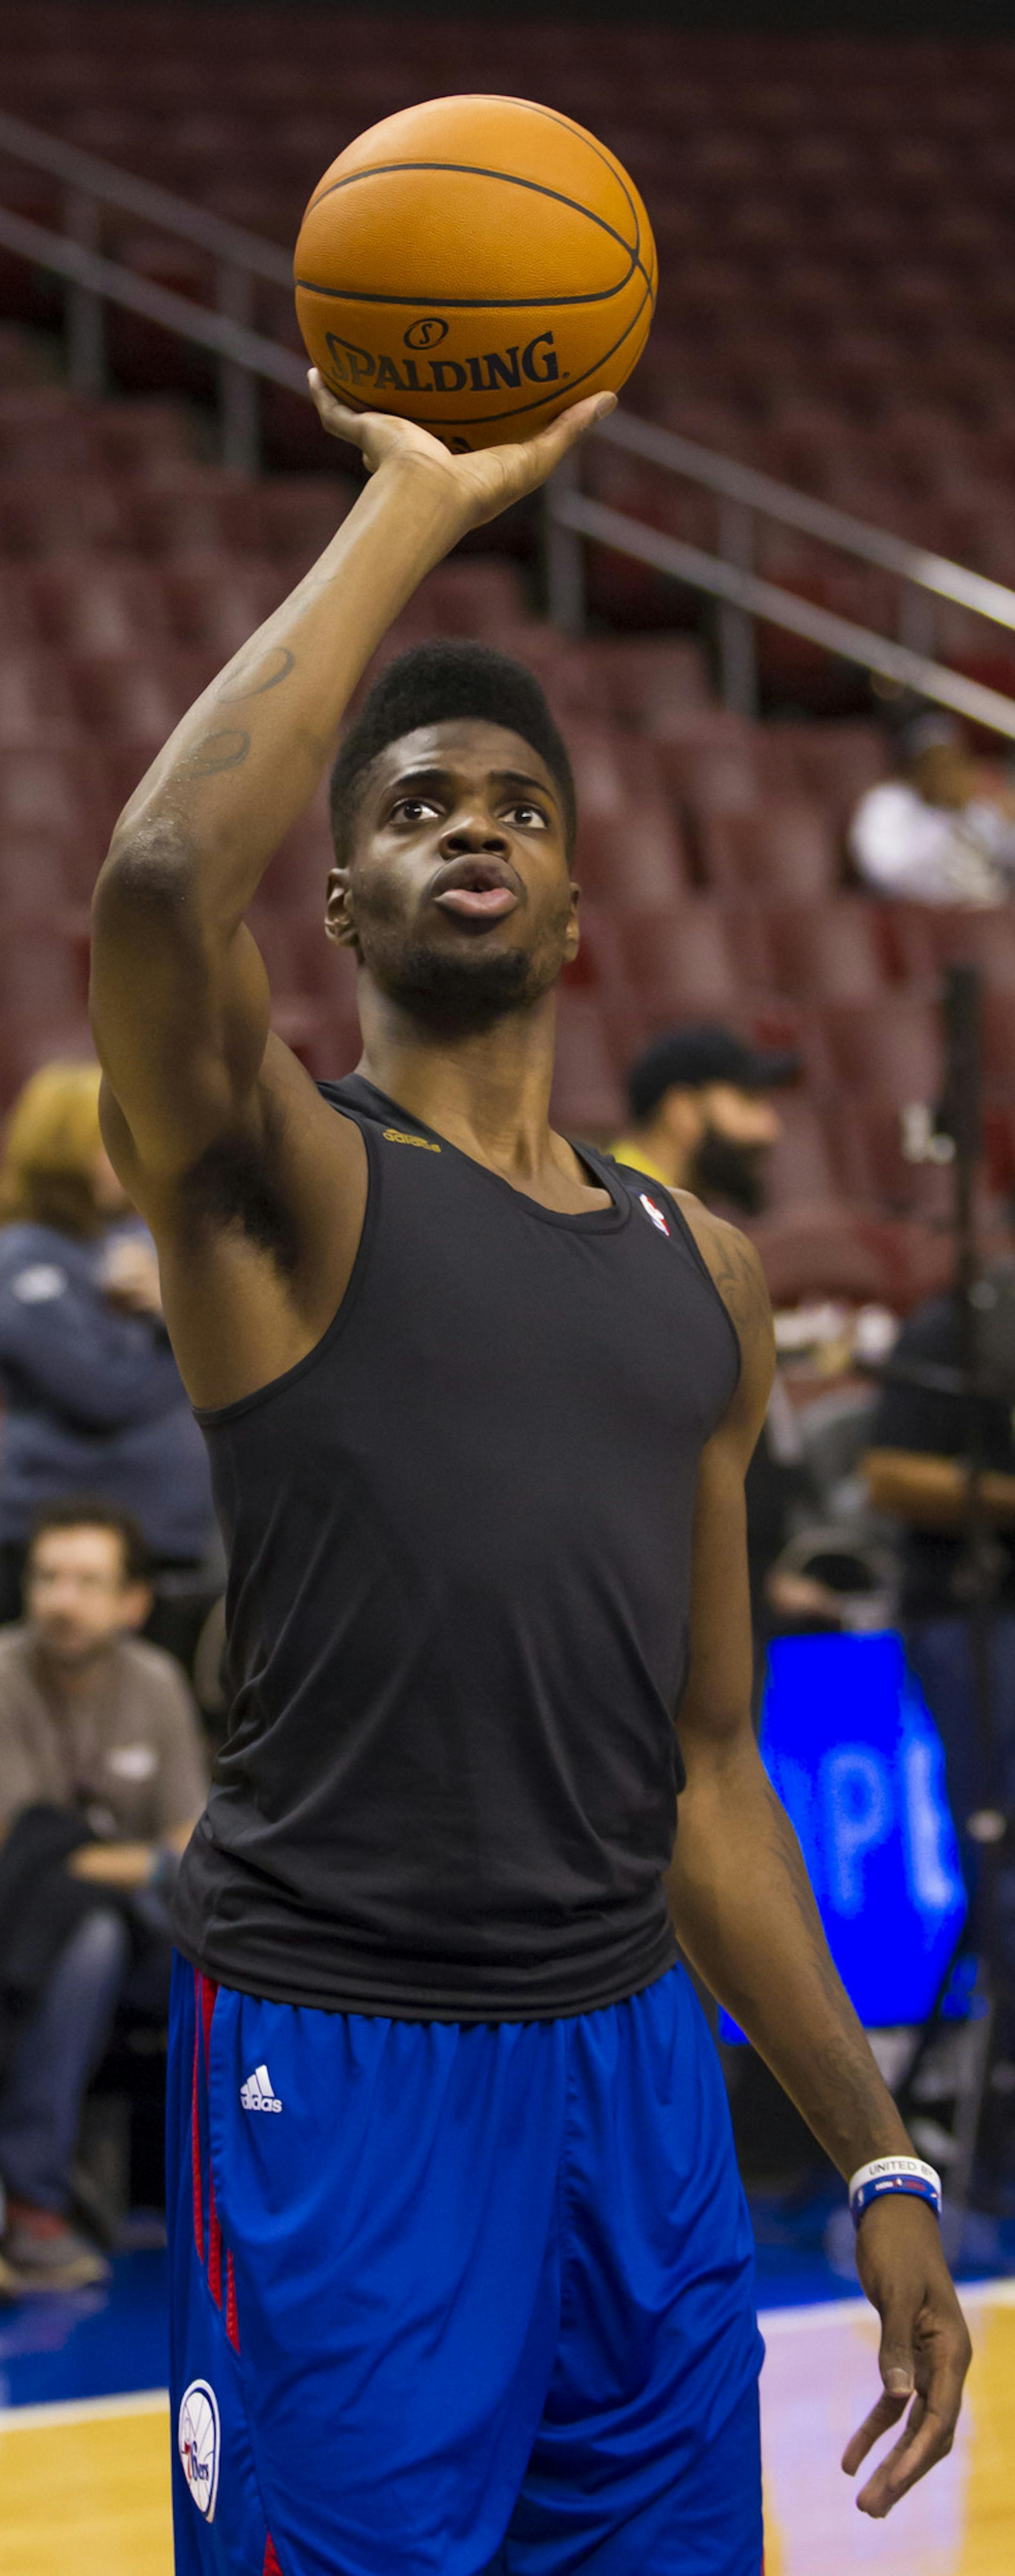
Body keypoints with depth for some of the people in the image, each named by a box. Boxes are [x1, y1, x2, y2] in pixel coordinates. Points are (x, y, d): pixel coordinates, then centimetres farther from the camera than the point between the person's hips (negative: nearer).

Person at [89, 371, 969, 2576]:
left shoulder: (701, 1278, 14)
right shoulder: (281, 1188, -4)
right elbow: (158, 885, -27)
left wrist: (874, 2156, 13)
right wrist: (416, 510, -18)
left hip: (636, 2065, 6)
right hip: (341, 2074, -6)